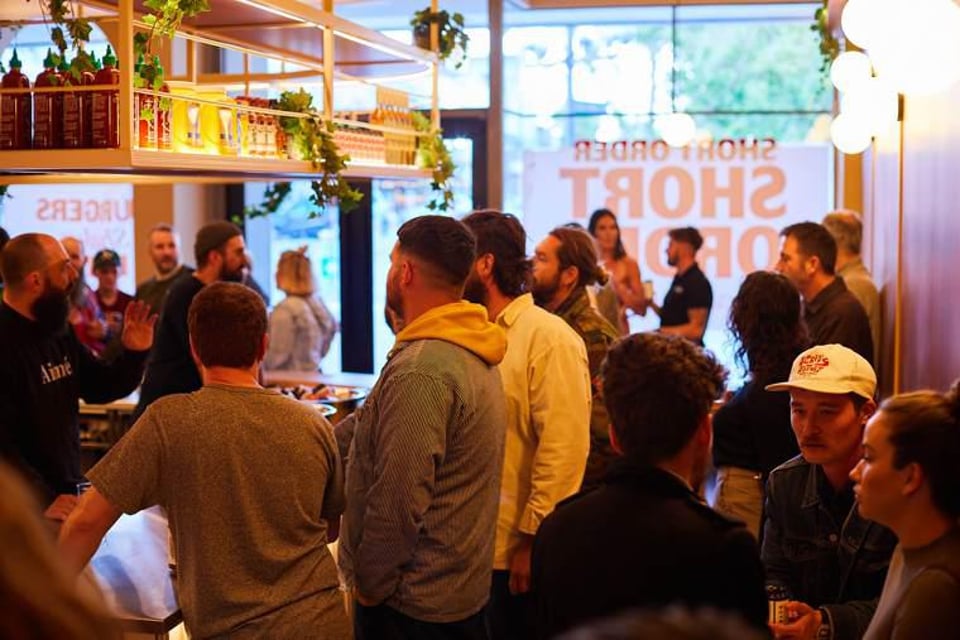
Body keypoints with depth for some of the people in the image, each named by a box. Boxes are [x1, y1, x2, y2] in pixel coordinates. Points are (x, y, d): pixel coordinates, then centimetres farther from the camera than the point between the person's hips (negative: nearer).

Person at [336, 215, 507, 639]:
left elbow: (397, 501, -25)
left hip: (413, 604, -9)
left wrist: (369, 584, -13)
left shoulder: (419, 372, -24)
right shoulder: (472, 354, 7)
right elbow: (373, 425, 14)